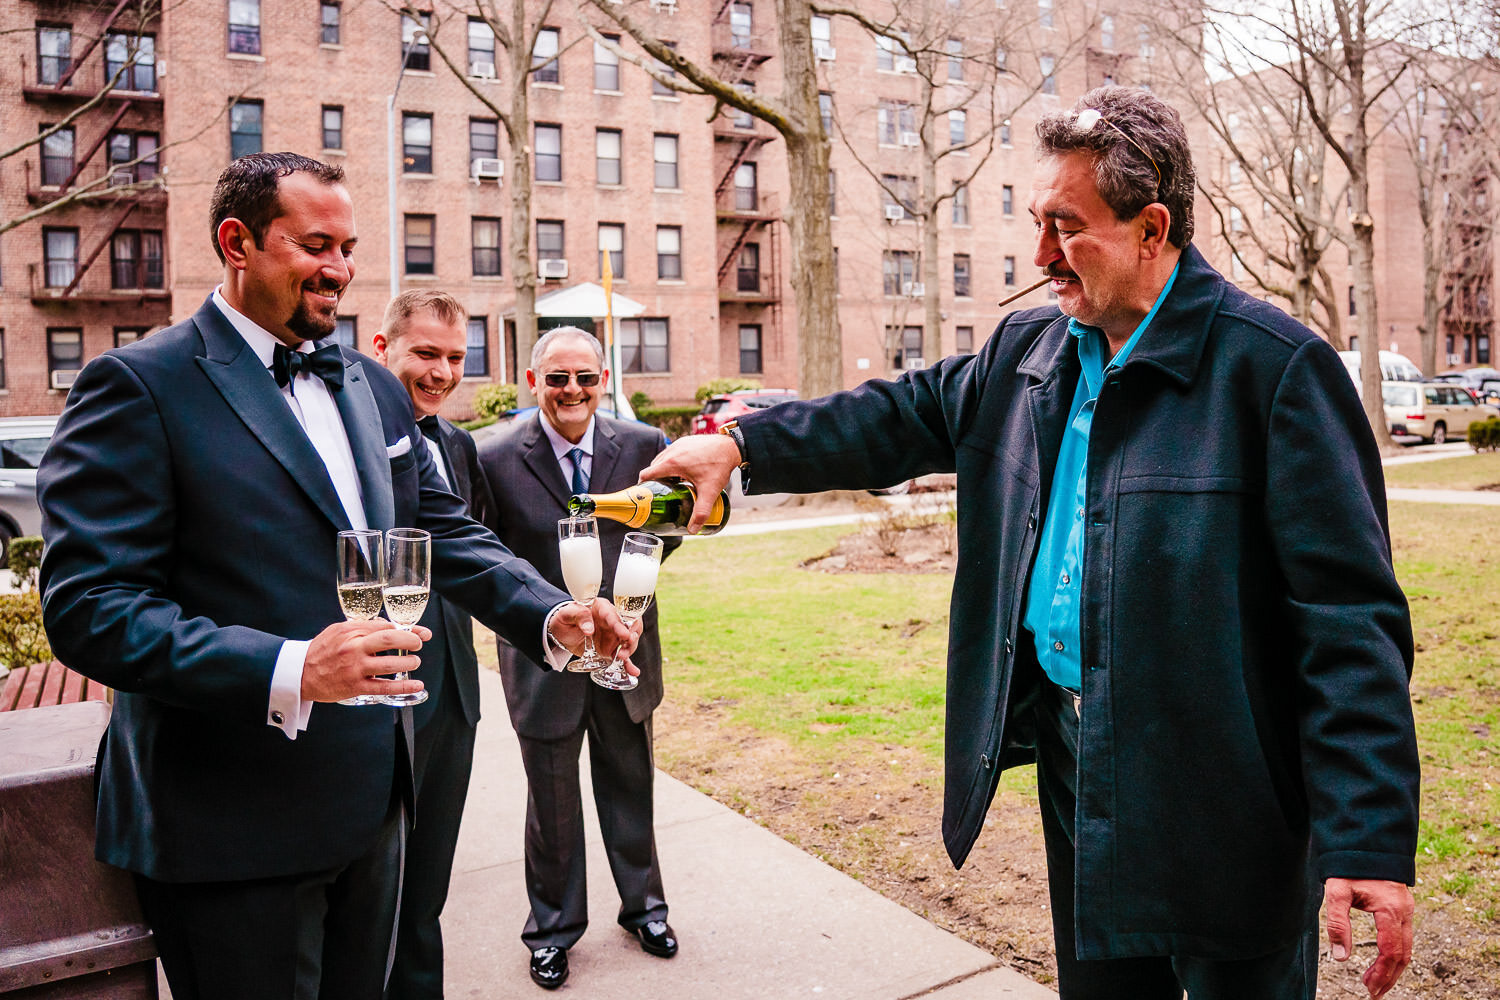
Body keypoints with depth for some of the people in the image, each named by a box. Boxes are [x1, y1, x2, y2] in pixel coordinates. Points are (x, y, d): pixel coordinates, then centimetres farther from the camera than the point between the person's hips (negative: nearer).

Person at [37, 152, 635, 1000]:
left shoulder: (375, 388, 10)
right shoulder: (140, 387, -12)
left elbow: (449, 536, 9)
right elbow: (88, 607, -19)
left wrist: (552, 616, -8)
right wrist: (286, 672, -30)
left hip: (372, 798, 7)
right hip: (235, 828, -6)